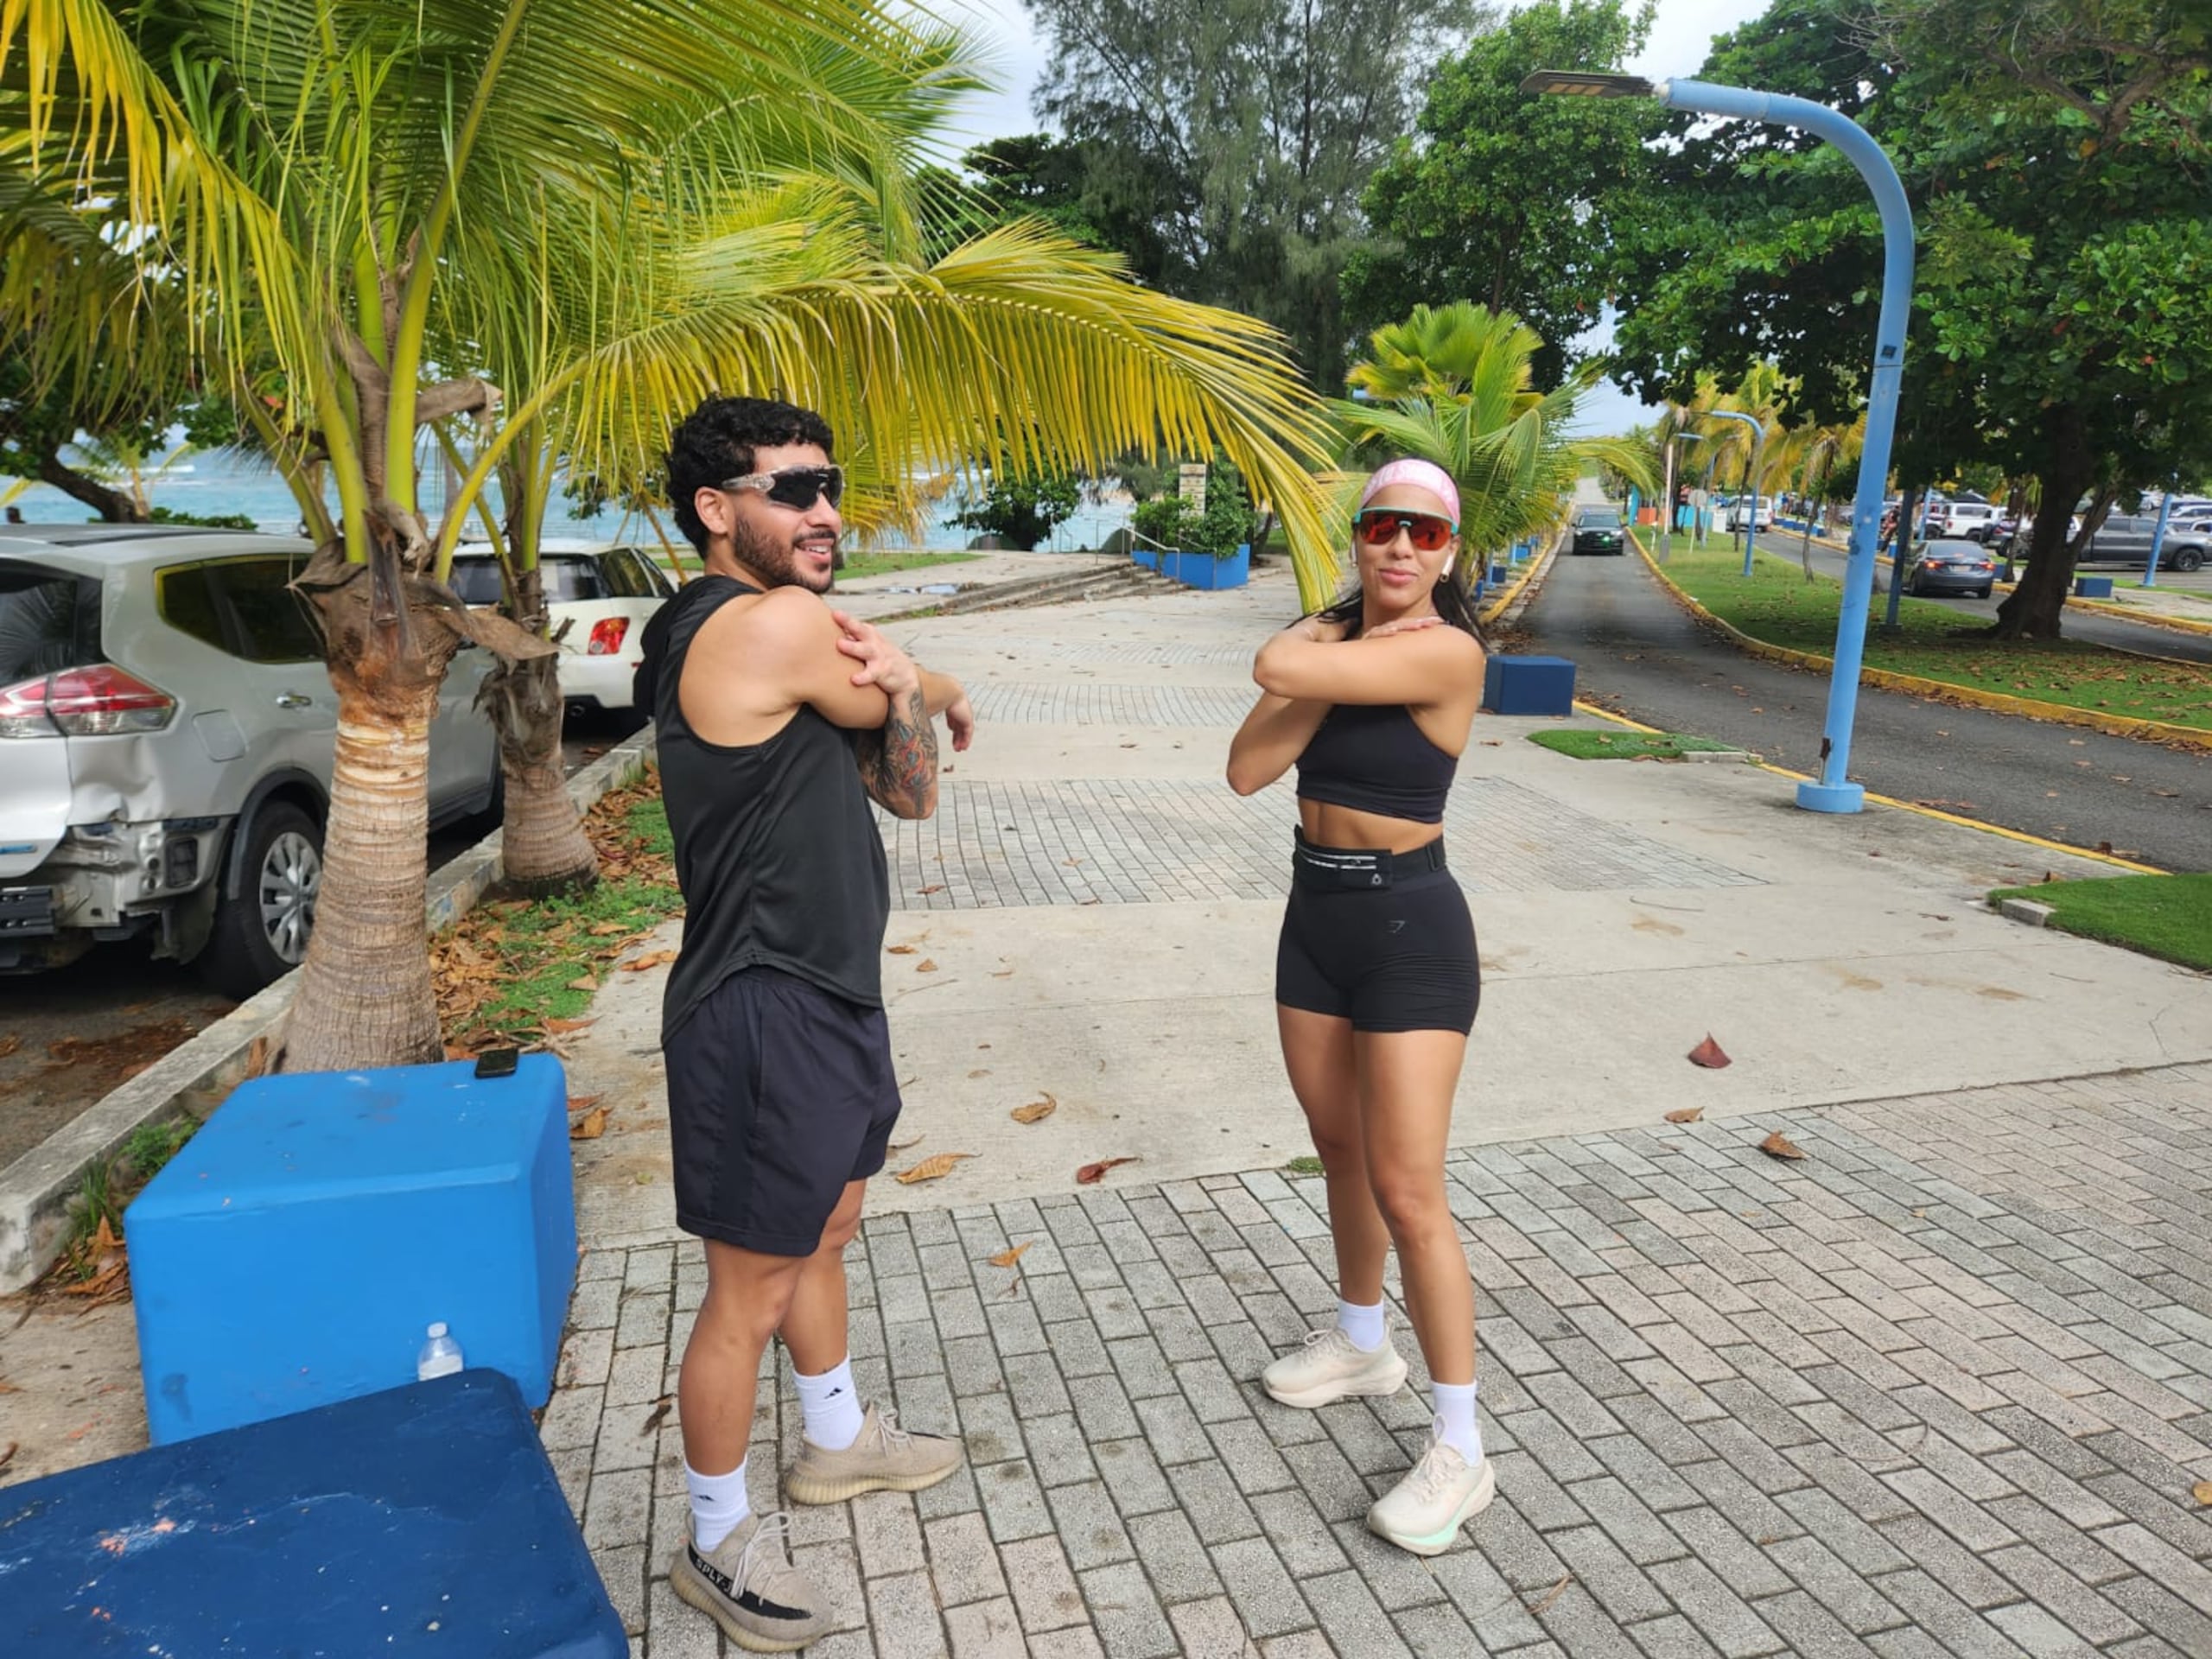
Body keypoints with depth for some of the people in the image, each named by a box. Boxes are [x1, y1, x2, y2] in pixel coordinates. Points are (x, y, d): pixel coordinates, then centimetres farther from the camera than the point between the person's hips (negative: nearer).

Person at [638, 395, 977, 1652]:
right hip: (766, 1015, -10)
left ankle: (841, 1441, 48)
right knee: (752, 1296, 6)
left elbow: (909, 792, 6)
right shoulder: (778, 622, -21)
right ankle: (718, 1544, 26)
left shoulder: (786, 636, 10)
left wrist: (903, 692, -11)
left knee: (824, 1235, 26)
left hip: (831, 994, 10)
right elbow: (922, 701, -8)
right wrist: (934, 691, 12)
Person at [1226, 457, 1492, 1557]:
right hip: (1315, 916, 8)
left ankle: (1460, 1449, 10)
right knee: (1341, 1152, 20)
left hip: (1409, 930, -7)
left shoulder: (1448, 652, -18)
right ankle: (1360, 1344, 41)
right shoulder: (1331, 633, 5)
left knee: (1408, 1192, -5)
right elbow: (1247, 769, -8)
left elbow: (1276, 670, -29)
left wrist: (1318, 654, -6)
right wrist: (1334, 656, -17)